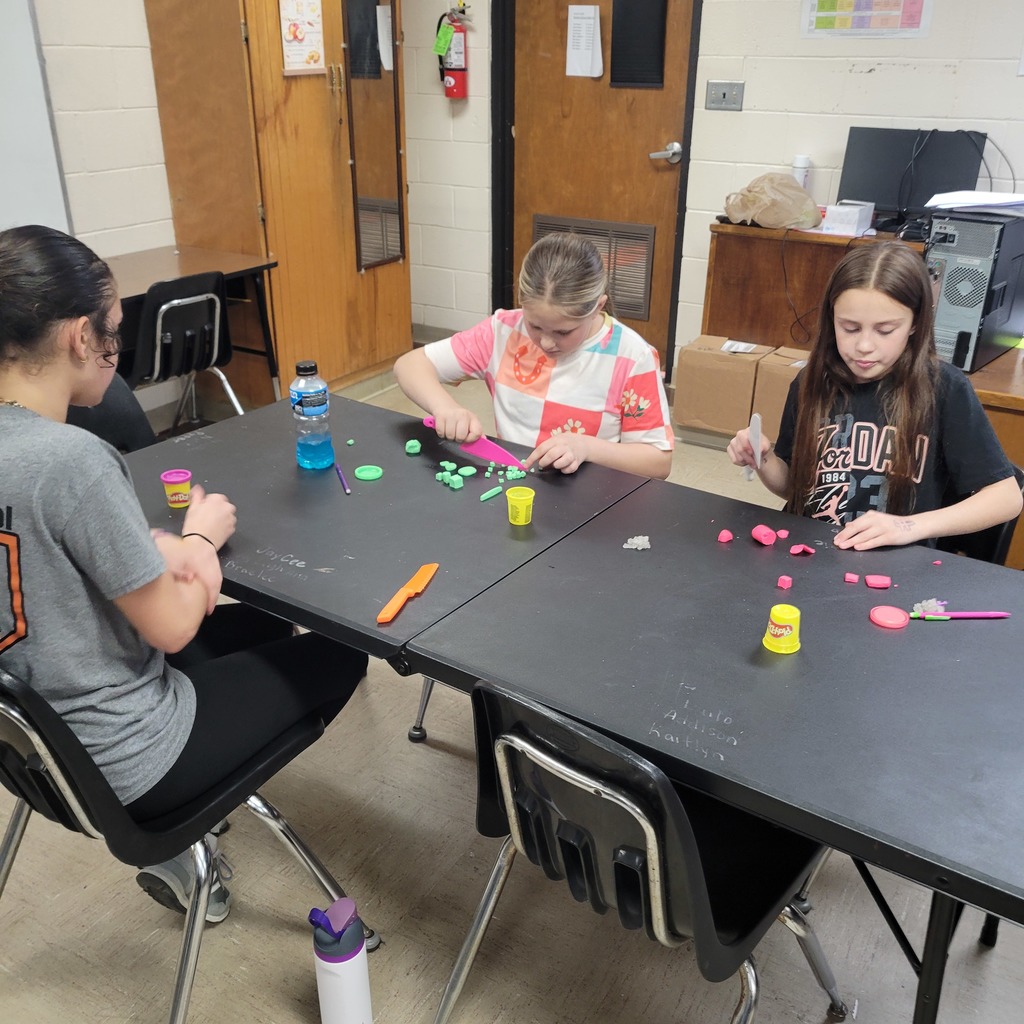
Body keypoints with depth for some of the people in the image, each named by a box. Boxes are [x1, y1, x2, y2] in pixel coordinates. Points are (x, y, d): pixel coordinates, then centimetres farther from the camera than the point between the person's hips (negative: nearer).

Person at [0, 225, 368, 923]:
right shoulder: (72, 459, -30)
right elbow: (171, 628, -23)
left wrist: (172, 546, -6)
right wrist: (201, 537, -4)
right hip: (120, 766, -8)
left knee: (257, 623, 27)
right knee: (340, 654, 11)